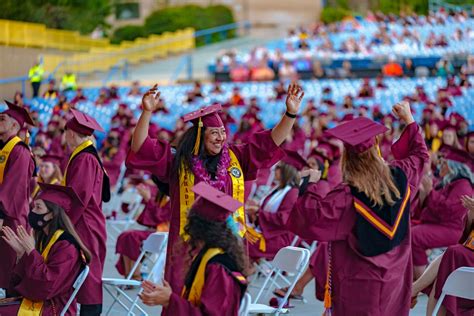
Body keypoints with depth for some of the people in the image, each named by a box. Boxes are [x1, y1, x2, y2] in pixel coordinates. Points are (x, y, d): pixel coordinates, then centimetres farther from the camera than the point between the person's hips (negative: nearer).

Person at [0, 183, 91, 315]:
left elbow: (49, 285, -25)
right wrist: (21, 252, -2)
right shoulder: (43, 239, 11)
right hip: (35, 302, 9)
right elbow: (20, 282, 13)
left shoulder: (66, 246, -16)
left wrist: (30, 251, -20)